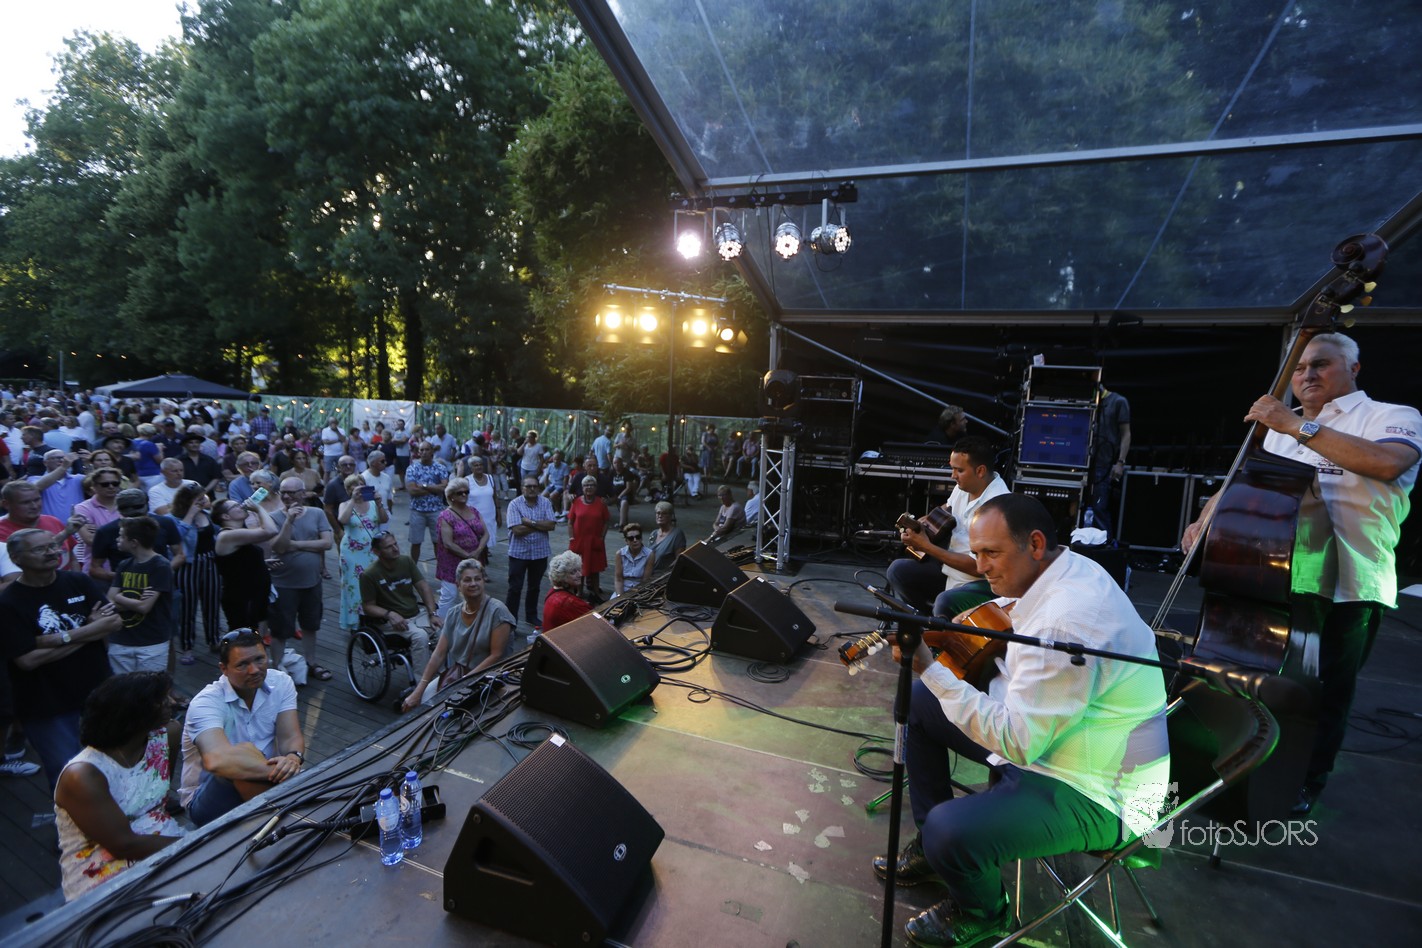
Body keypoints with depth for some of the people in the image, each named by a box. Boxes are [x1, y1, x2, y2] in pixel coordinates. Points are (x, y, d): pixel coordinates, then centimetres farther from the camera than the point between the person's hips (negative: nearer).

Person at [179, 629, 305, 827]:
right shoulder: (206, 703, -22)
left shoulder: (280, 682, -6)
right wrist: (281, 772, -43)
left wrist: (293, 758, -38)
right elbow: (217, 761, -40)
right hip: (206, 798, -3)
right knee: (246, 751, -34)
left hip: (264, 787, 3)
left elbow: (291, 738, -14)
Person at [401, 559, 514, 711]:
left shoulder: (497, 610, -14)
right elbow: (439, 654, 1)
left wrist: (465, 681, -18)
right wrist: (418, 691, -8)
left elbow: (496, 655, -16)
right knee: (423, 700, -10)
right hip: (456, 673, 5)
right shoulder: (453, 613, 3)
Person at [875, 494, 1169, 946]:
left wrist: (930, 667, -32)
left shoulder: (1066, 624, -33)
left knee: (950, 833, -28)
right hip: (1038, 728, 10)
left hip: (1095, 794, -10)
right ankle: (930, 844, 23)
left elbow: (1016, 740, -32)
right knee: (918, 702, 9)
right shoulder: (1066, 568, -3)